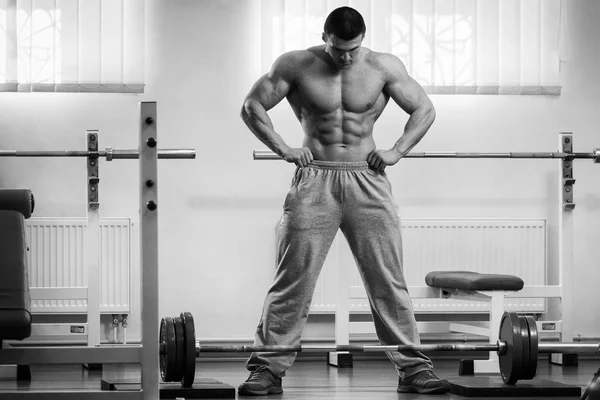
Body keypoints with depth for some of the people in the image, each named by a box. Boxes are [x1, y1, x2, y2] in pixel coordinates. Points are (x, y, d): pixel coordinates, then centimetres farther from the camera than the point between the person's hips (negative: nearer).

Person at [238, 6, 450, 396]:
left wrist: (397, 151, -2)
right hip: (314, 179, -1)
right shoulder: (296, 65, -1)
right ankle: (268, 368, 5)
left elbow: (425, 109, 9)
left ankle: (413, 368, 8)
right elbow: (252, 106, 4)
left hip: (368, 181, 1)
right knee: (293, 279, -2)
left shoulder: (384, 67, 1)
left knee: (389, 280, 1)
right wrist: (283, 149, -5)